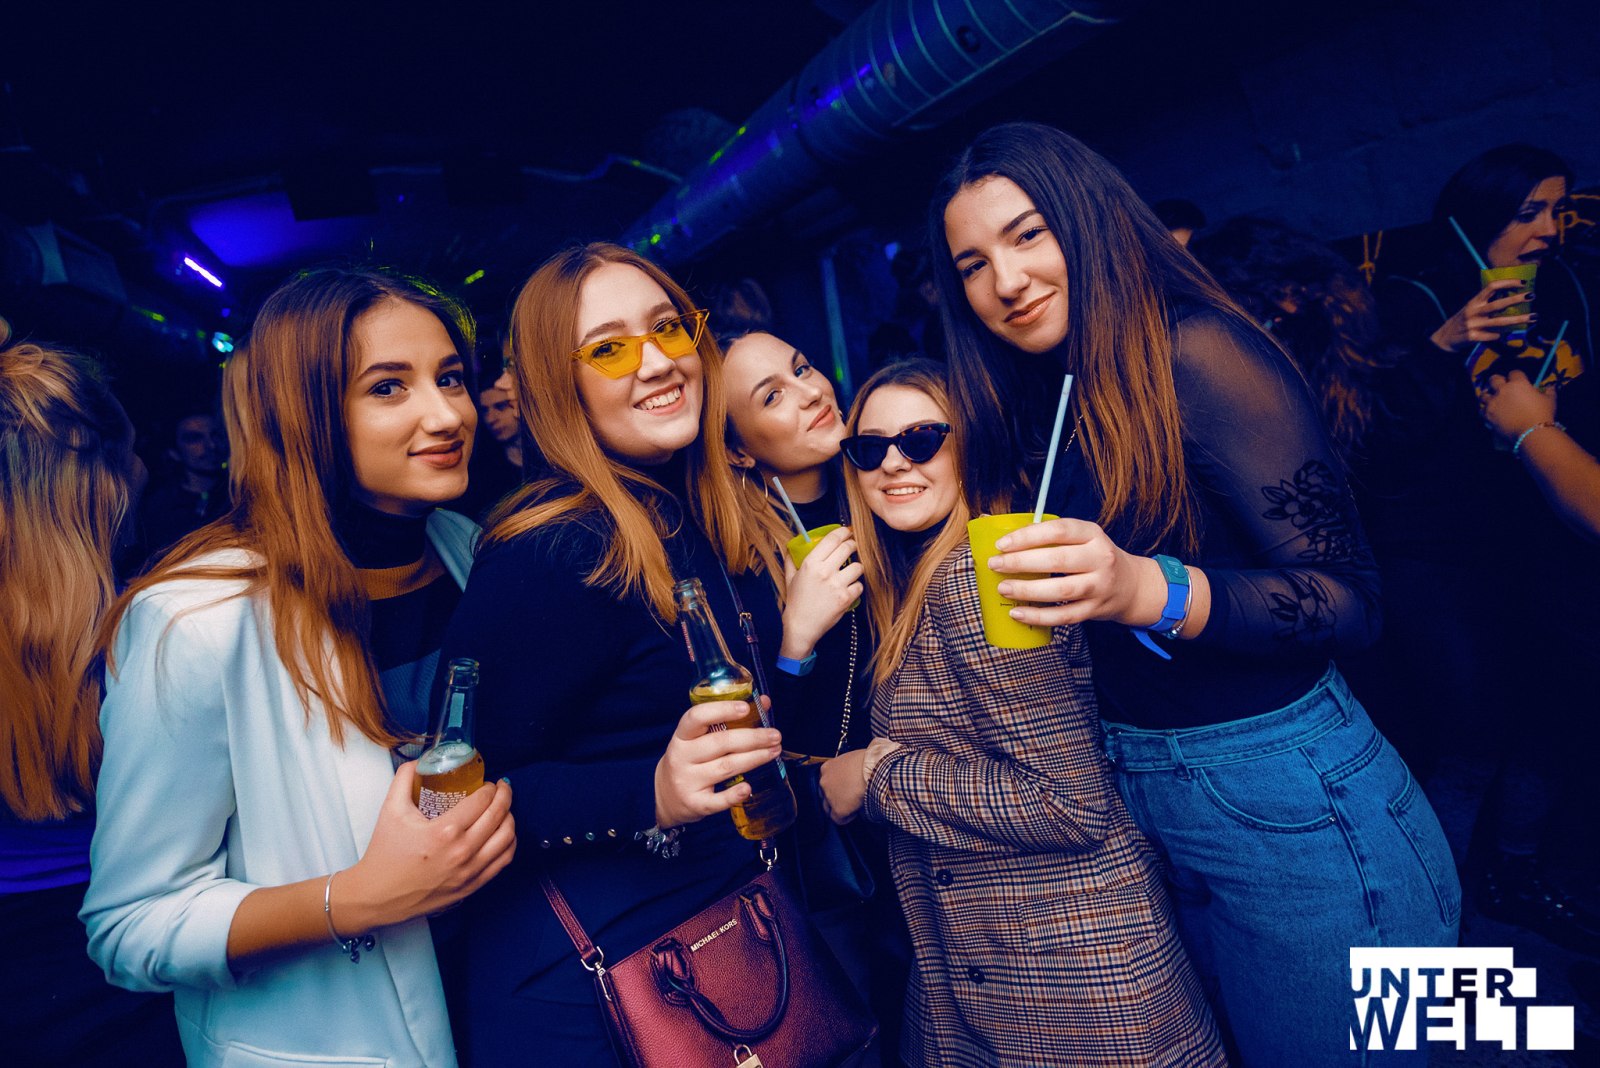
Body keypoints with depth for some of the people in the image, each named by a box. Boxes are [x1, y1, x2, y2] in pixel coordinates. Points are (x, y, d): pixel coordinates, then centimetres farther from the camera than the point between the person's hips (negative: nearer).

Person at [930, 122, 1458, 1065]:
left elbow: (1351, 601, -19)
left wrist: (1149, 591, -33)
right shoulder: (1039, 408, 6)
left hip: (1287, 800, -6)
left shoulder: (1197, 352, -15)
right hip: (1142, 806, 7)